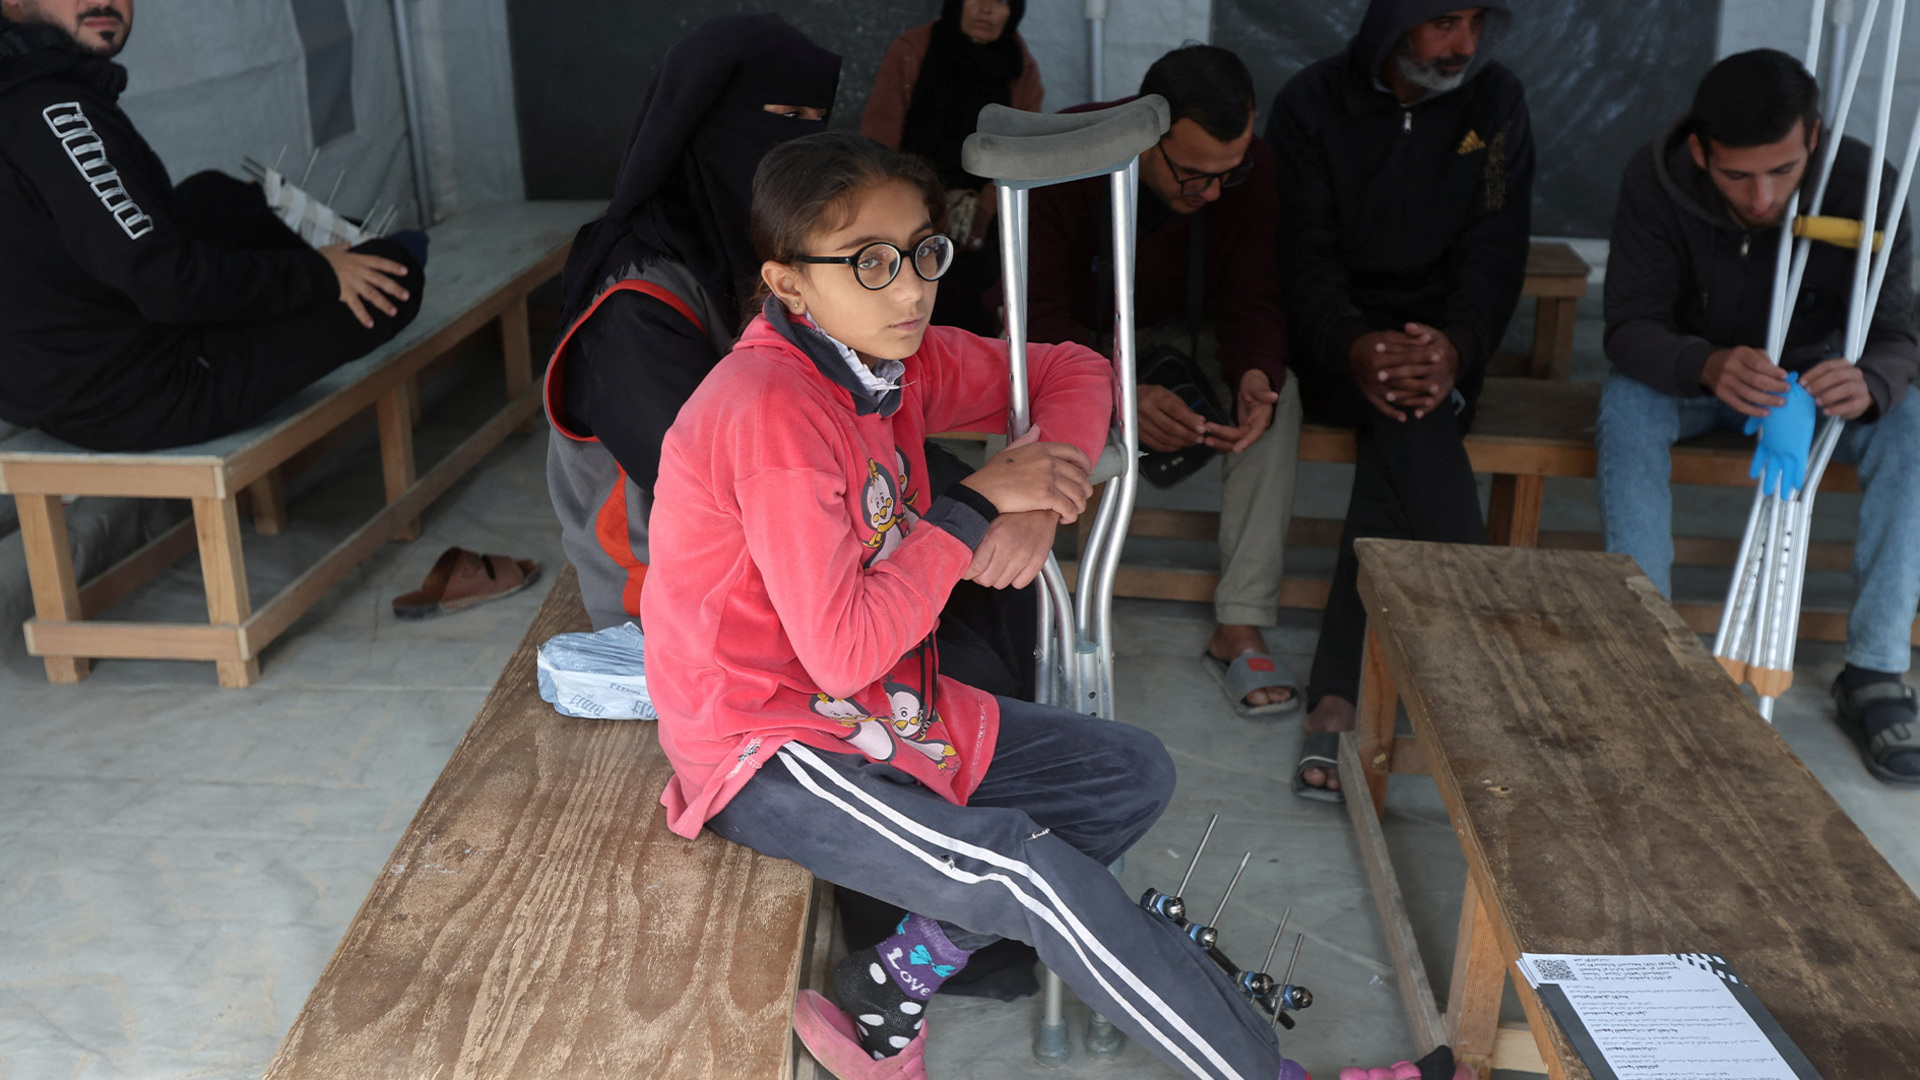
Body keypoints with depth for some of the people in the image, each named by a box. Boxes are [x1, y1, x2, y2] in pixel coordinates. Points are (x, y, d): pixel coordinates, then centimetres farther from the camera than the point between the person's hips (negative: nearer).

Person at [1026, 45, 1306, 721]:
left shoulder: (1247, 170, -19)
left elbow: (1251, 301, -15)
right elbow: (1038, 316, -30)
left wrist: (1254, 375, -40)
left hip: (1180, 335, 2)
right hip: (1075, 338, -2)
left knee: (1278, 395, -26)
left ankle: (1240, 628, -24)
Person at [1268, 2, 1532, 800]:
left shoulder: (1495, 103, 5)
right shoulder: (1313, 104, -2)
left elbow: (1495, 252, -3)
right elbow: (1302, 255, -10)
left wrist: (1457, 346, -25)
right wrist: (1354, 348, -31)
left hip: (1441, 344, 2)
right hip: (1334, 344, -2)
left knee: (1405, 425, -31)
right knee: (1413, 428, -33)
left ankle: (1337, 697, -34)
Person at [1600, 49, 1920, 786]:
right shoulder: (1655, 181, -25)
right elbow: (1630, 329, -28)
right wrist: (1707, 366, -51)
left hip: (1817, 373, 1)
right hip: (1690, 371, -1)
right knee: (1626, 404, -33)